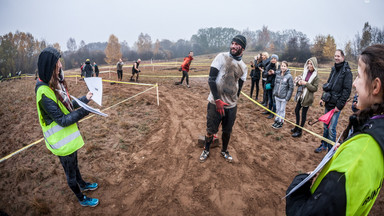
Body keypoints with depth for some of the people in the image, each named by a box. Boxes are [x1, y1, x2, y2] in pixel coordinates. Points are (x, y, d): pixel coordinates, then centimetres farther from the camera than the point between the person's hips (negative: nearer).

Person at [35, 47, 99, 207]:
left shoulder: (56, 83, -1)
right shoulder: (44, 92, -29)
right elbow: (62, 120, -27)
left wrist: (85, 99, 9)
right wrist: (84, 111, -30)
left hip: (69, 135, 8)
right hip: (62, 141, -8)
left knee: (74, 163, 30)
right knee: (70, 172, 14)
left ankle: (82, 185, 54)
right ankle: (81, 199, 36)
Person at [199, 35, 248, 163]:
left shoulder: (244, 67, 7)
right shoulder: (222, 57, -5)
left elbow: (239, 88, 13)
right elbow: (211, 79, -11)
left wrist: (233, 102, 6)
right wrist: (218, 100, -17)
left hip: (231, 105, 4)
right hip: (215, 103, -3)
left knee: (227, 131, 14)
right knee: (211, 130, 4)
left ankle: (224, 151, 39)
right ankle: (206, 150, 31)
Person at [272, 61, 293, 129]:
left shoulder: (289, 76, -13)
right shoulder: (278, 74, 0)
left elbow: (291, 88, -10)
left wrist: (287, 97, -13)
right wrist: (274, 92, 6)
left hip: (283, 97, -4)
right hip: (277, 96, 4)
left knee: (282, 110, 8)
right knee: (277, 109, 16)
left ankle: (281, 122, 21)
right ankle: (277, 120, 30)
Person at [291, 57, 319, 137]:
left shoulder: (315, 76, -11)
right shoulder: (305, 72, 4)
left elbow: (315, 88, -14)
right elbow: (298, 80, 13)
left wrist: (306, 83, -22)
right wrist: (299, 82, -10)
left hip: (307, 97, -6)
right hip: (301, 95, 6)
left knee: (303, 113, 2)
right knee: (296, 110, 17)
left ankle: (299, 131, 13)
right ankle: (297, 126, 36)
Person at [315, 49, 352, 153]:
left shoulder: (347, 72, -9)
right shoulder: (334, 69, 12)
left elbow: (347, 90, -14)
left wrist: (339, 106, -16)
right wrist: (323, 98, 11)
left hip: (336, 105, -6)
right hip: (328, 103, 7)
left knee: (331, 129, -4)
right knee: (326, 126, 16)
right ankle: (324, 145, 29)